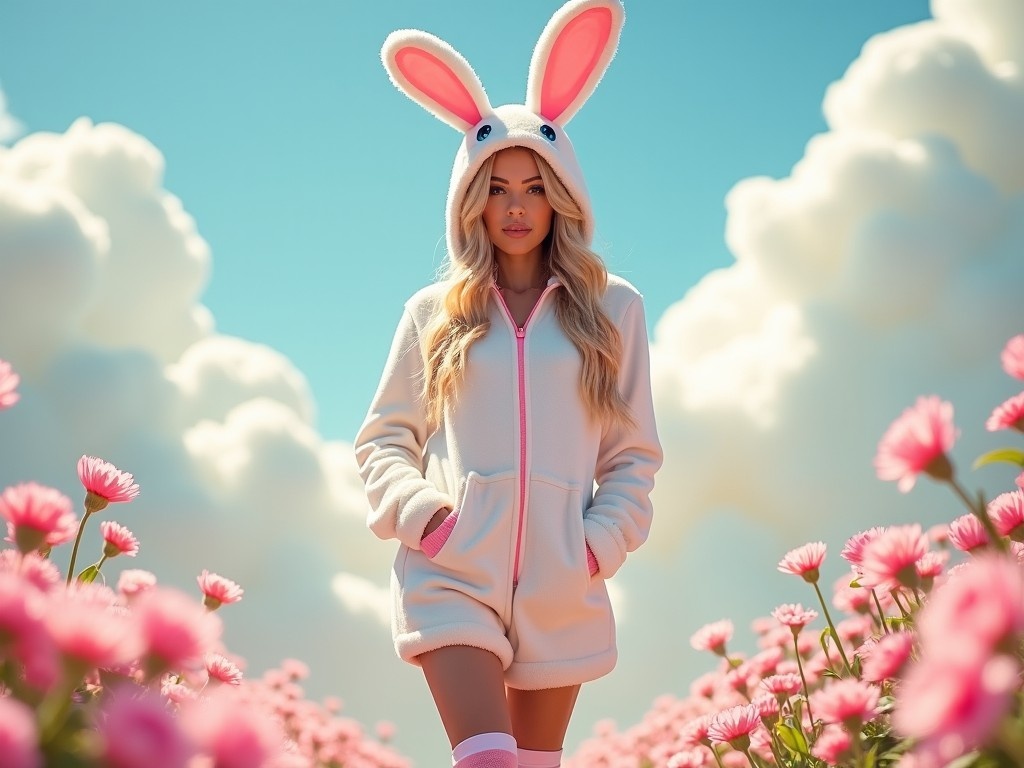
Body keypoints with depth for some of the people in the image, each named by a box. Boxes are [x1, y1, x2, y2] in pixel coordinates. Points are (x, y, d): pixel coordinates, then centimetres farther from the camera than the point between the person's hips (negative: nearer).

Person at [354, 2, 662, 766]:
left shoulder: (612, 309, 8)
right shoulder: (434, 313, 8)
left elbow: (633, 454, 10)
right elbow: (382, 439, 12)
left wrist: (599, 543, -3)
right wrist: (421, 513, -5)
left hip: (560, 585, 1)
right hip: (452, 570, -1)